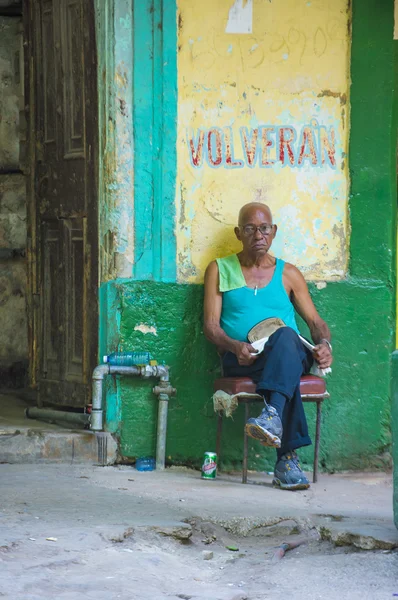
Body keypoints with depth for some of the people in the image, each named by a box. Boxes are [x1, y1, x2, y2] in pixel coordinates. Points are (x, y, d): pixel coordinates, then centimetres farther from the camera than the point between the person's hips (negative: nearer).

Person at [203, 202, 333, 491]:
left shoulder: (288, 274, 22)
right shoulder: (220, 270, 17)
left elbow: (316, 321, 18)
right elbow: (211, 324, 7)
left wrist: (325, 344, -7)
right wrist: (234, 346, -16)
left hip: (291, 353, 1)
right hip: (241, 360, -1)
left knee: (286, 336, -38)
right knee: (286, 366, -37)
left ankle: (273, 415, -60)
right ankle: (288, 456, -50)